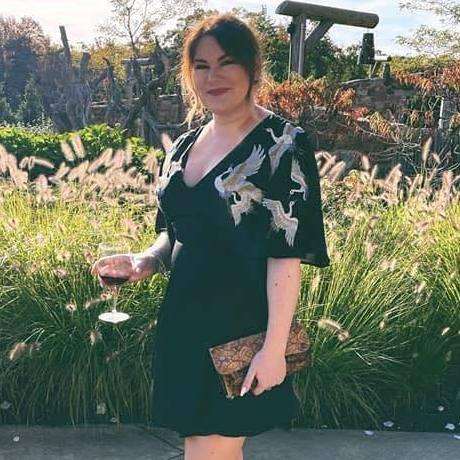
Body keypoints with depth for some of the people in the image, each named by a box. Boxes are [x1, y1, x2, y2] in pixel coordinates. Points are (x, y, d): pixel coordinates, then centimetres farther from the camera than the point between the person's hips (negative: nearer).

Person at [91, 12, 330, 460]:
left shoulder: (282, 145, -12)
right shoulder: (185, 144, 9)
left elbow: (286, 254, -16)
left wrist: (274, 347, -19)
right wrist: (146, 262, -3)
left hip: (238, 330, -6)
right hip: (184, 321, 7)